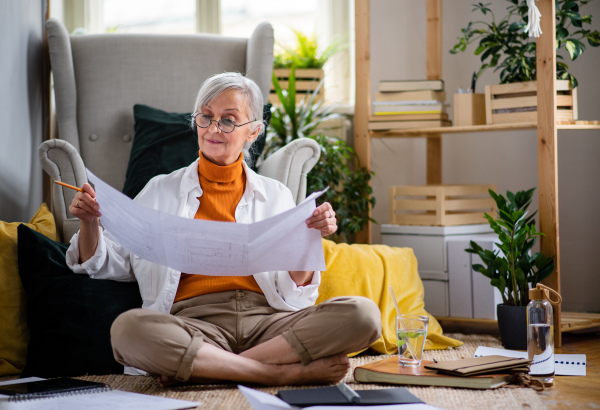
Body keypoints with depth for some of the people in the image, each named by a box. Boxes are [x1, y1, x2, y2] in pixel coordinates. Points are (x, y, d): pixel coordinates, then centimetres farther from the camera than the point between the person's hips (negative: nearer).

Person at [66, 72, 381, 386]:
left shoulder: (276, 196, 18)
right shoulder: (160, 191, 17)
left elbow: (294, 292, 11)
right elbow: (107, 264, 17)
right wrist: (89, 222, 0)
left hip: (267, 318, 2)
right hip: (192, 322, -1)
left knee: (362, 313, -26)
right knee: (128, 328, -35)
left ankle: (201, 369, -26)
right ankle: (286, 372, -29)